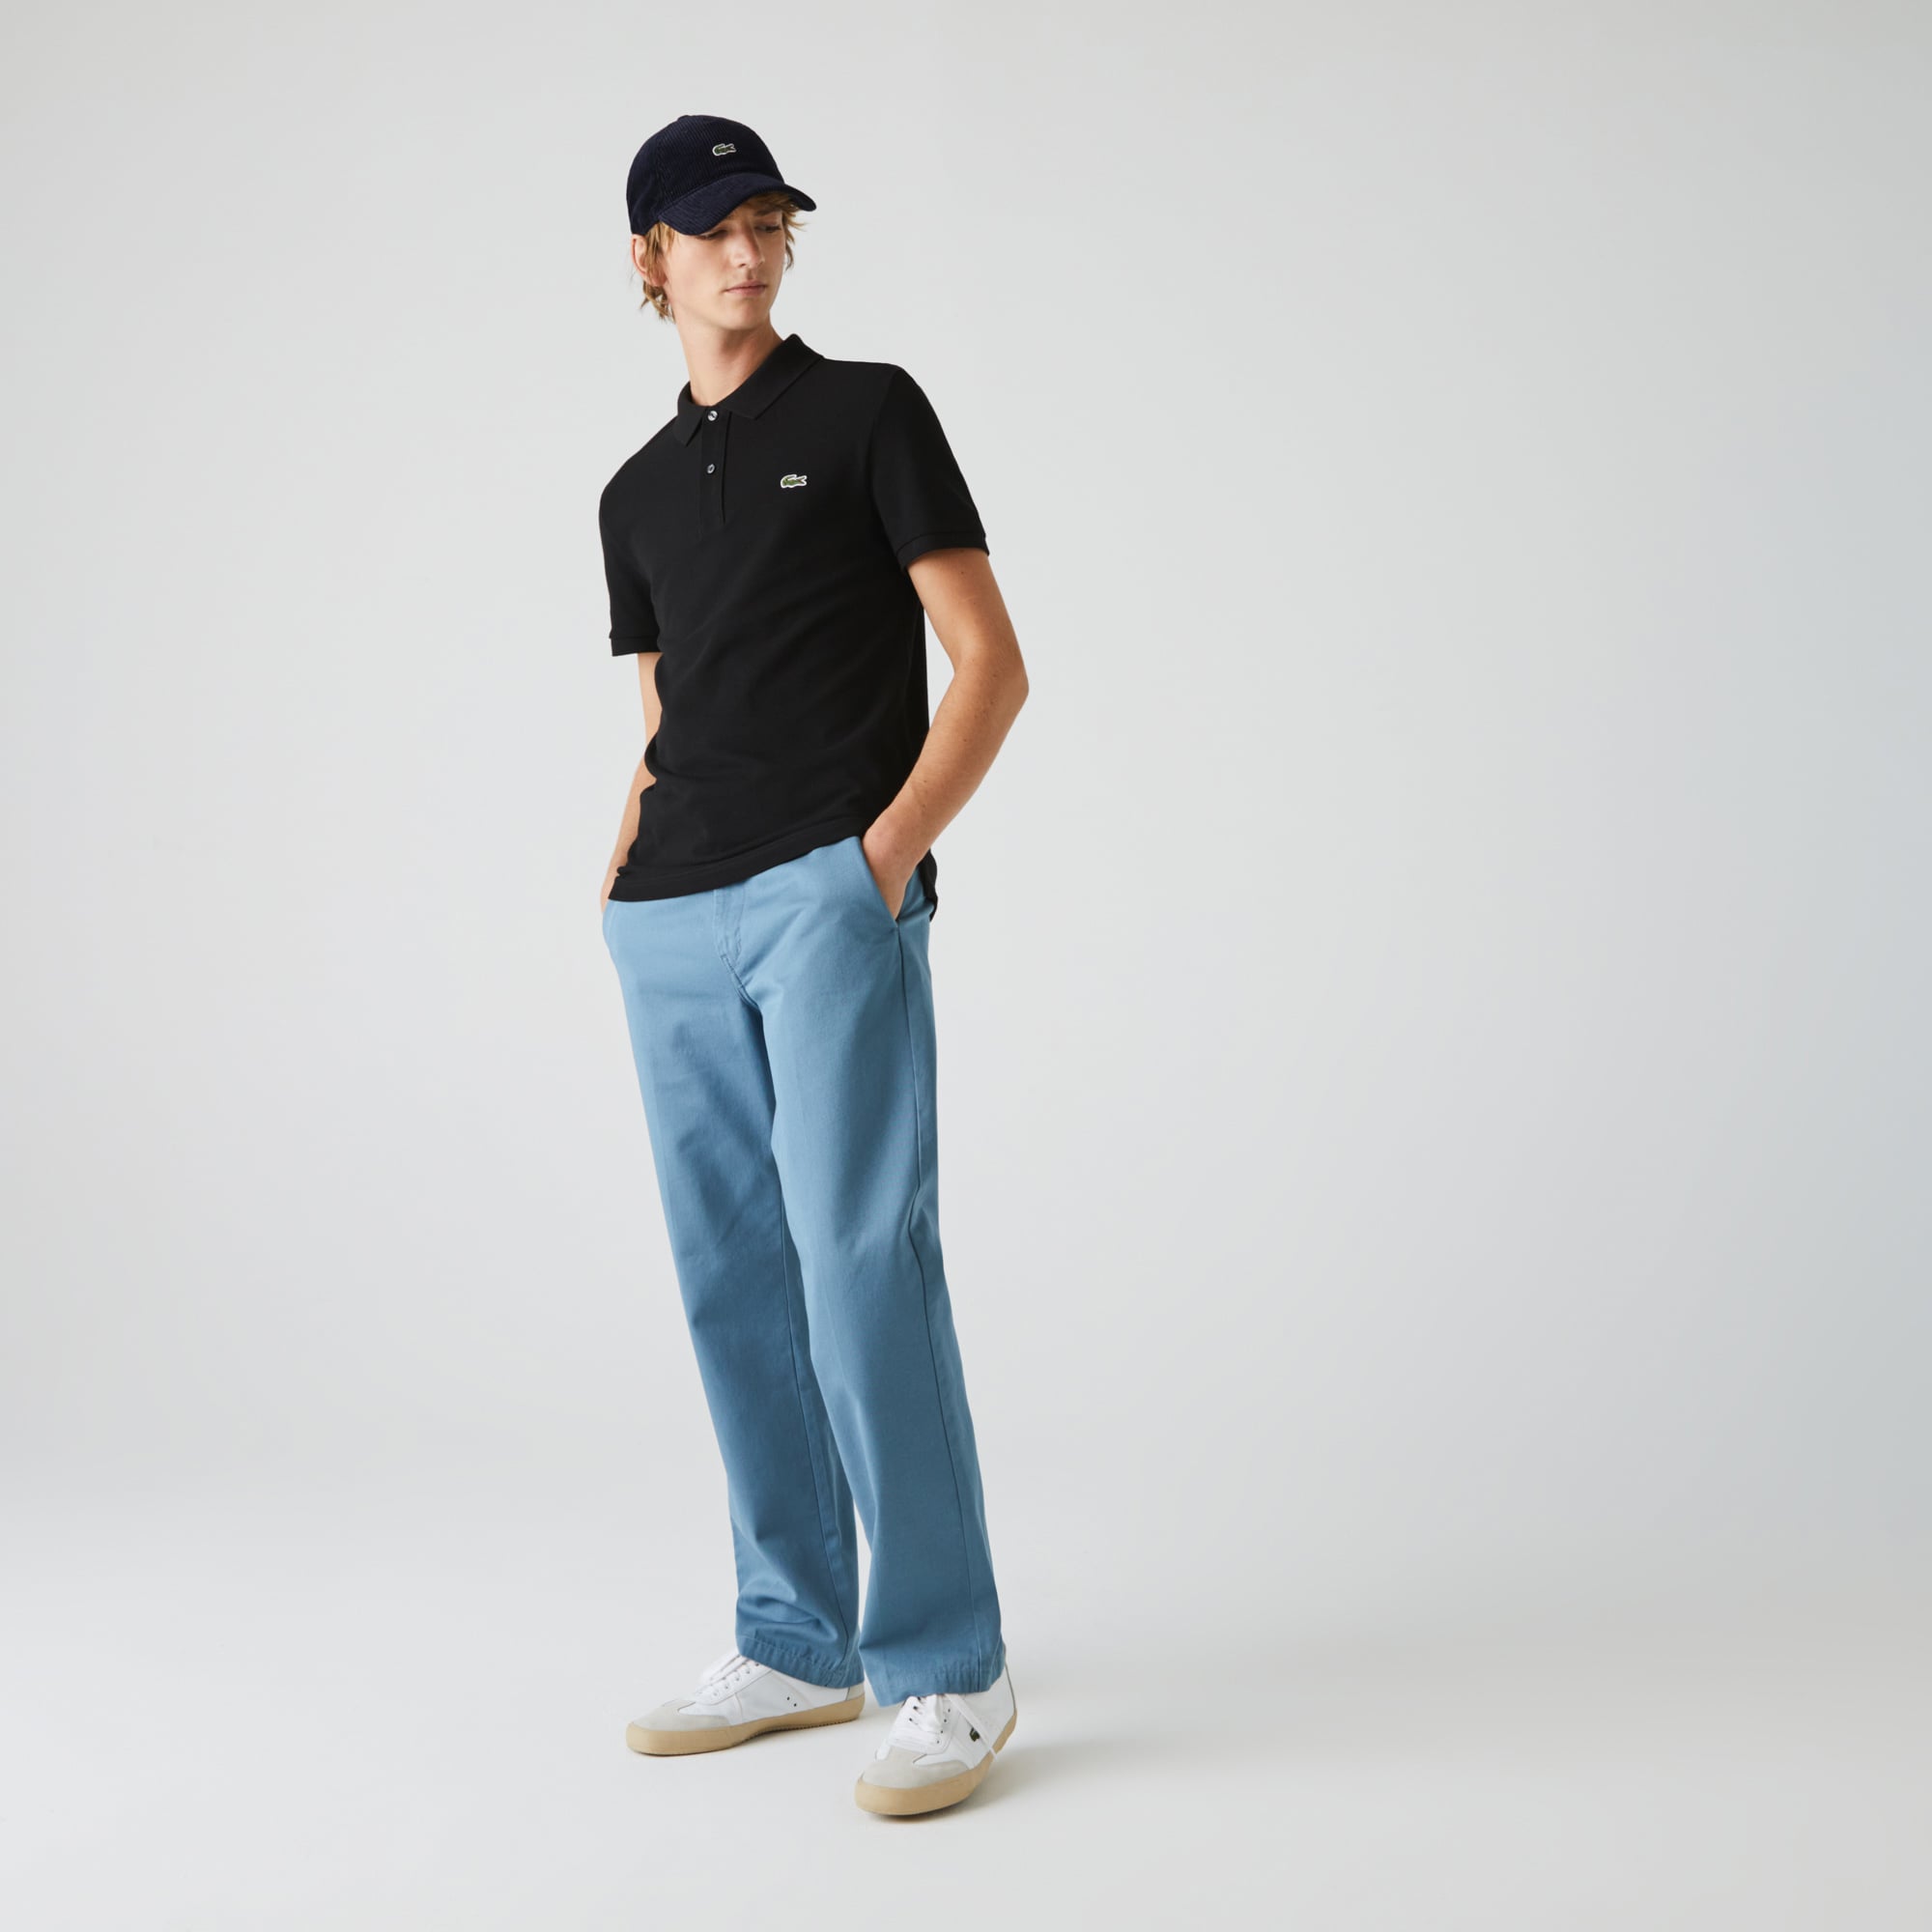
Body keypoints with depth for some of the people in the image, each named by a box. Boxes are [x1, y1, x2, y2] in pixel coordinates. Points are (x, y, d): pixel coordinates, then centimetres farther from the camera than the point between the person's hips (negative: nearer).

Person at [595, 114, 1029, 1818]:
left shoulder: (869, 412, 5)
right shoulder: (638, 495, 21)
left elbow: (993, 667, -1)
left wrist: (887, 850, -12)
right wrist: (618, 894, 8)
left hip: (833, 897, -6)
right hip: (672, 925, 6)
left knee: (861, 1262, -13)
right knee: (733, 1286, 7)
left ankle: (950, 1668, -5)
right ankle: (798, 1644, 17)